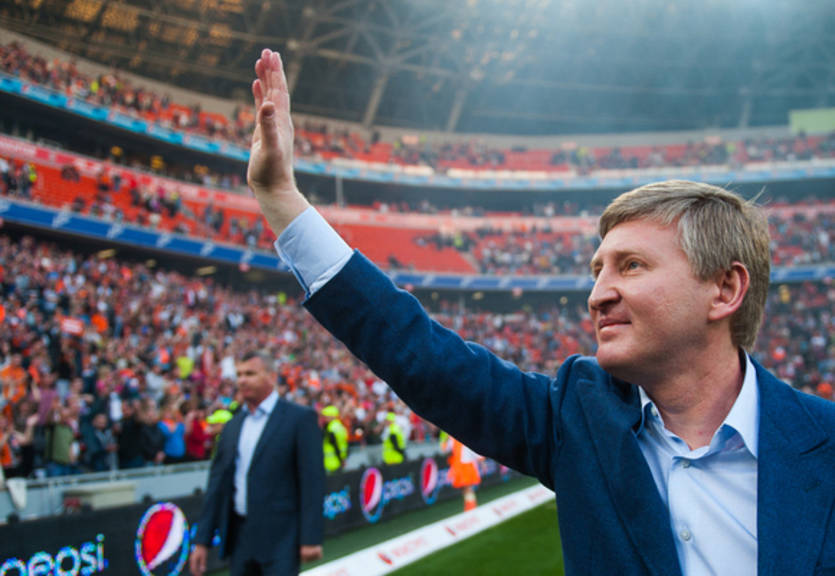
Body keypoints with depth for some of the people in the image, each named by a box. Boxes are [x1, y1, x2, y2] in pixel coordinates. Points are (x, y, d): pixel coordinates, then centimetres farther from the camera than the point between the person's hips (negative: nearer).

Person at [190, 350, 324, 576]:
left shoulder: (300, 418, -5)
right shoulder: (232, 426, 13)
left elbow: (313, 479, -10)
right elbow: (217, 485, 13)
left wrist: (311, 538, -15)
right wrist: (202, 540, 9)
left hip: (280, 539, -6)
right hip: (239, 538, 6)